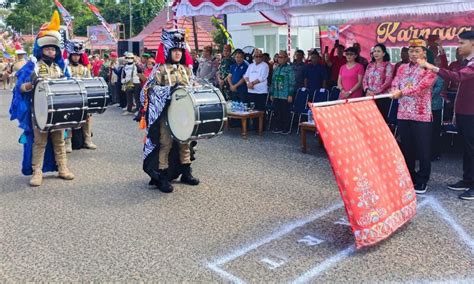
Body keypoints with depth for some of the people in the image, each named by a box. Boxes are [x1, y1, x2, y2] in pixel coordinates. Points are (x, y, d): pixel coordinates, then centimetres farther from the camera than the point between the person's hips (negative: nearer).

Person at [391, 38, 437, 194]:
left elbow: (421, 86, -18)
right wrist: (395, 92, -18)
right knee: (406, 147, 12)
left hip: (421, 115, -5)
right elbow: (394, 84, 5)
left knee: (423, 149, 1)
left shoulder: (429, 70, -4)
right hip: (403, 114, 5)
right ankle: (409, 178, 25)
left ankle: (422, 181, 12)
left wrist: (402, 92, -28)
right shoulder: (402, 68, 13)